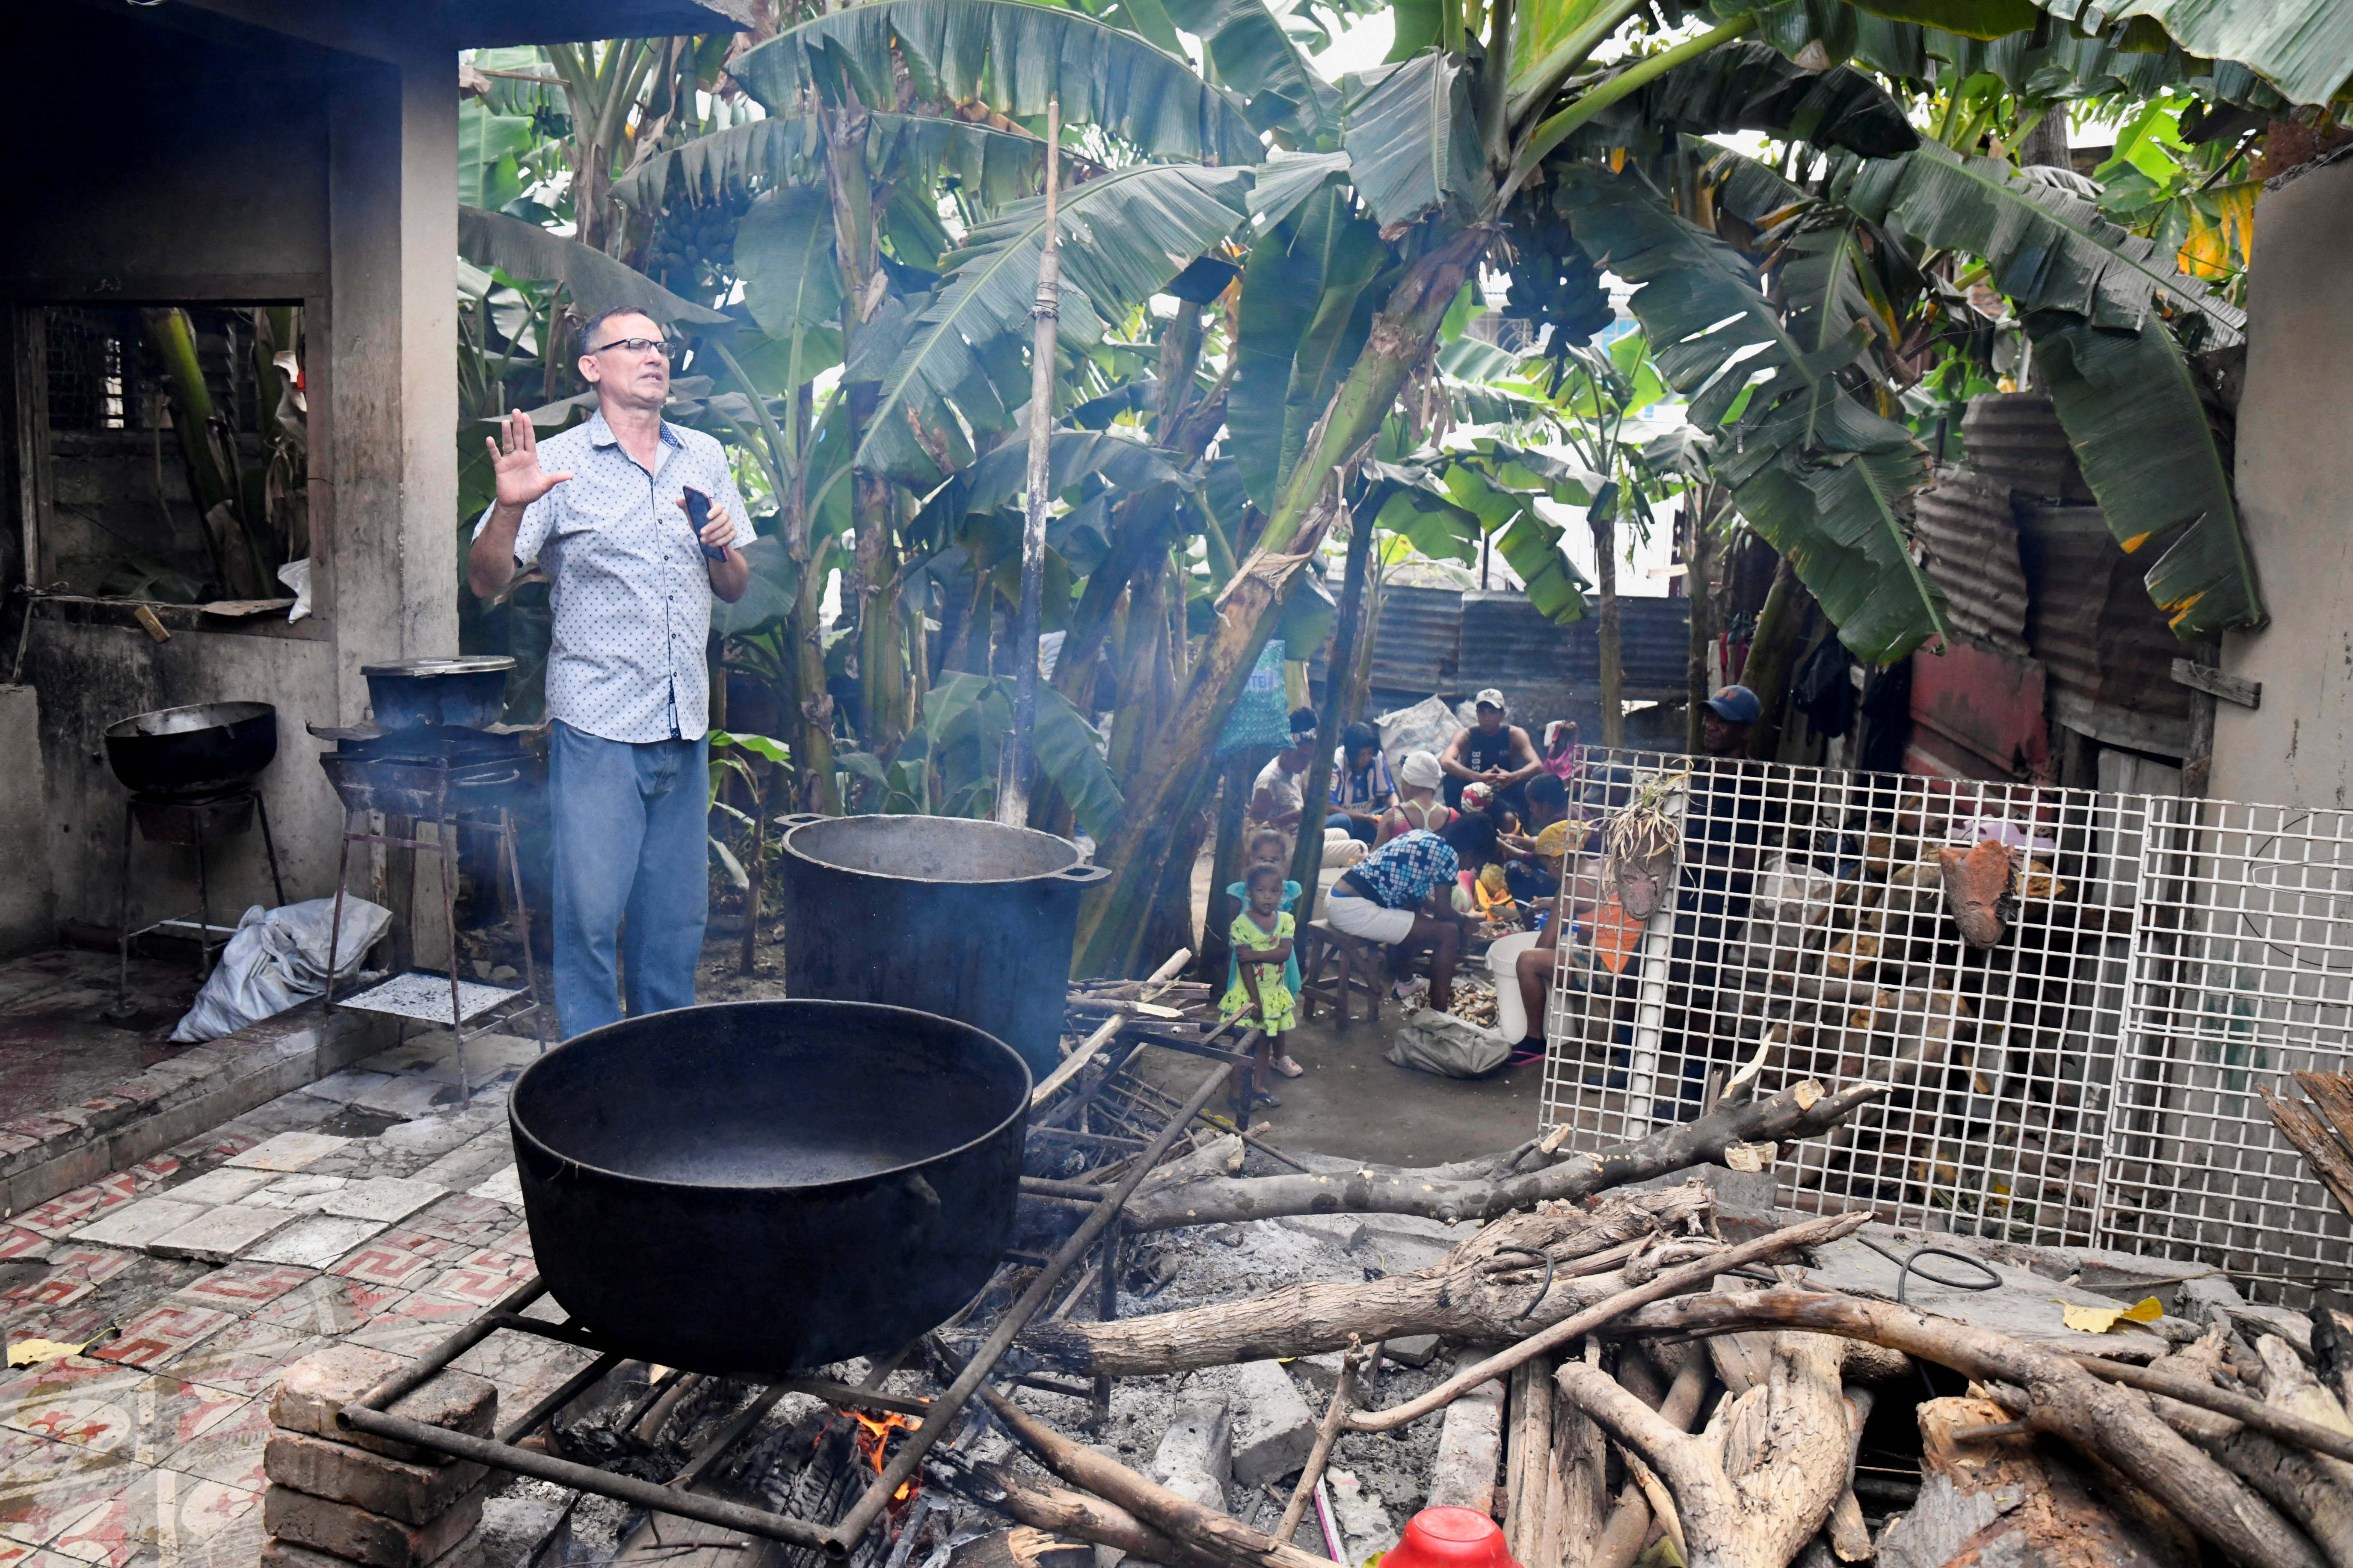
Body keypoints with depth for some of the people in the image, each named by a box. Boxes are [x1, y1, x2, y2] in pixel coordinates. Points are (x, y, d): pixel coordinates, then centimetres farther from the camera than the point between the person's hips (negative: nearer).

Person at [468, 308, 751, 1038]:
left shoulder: (705, 458, 13)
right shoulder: (560, 463, -1)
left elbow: (735, 589, 18)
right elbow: (486, 580, -6)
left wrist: (722, 547, -3)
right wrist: (510, 508, -23)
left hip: (686, 729, 5)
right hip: (598, 729, -4)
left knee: (676, 916, 12)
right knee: (591, 915, -1)